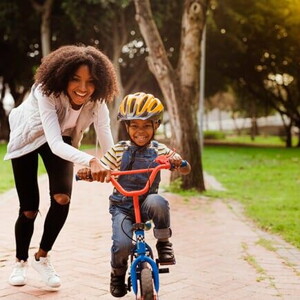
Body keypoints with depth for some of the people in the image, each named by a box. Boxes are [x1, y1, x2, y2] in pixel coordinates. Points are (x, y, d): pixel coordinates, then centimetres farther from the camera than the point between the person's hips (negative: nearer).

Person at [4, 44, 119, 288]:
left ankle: (42, 257, 5)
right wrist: (91, 161, -64)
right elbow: (55, 144, -48)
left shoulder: (96, 101, -27)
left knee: (62, 198, -18)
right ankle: (21, 261, 26)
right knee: (29, 209, -2)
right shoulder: (46, 92, -39)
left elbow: (109, 145, -31)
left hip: (61, 139, 3)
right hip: (27, 138, -3)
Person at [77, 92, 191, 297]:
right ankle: (118, 273, 12)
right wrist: (87, 173, -23)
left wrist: (178, 162, -23)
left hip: (146, 203, 0)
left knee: (158, 202, -37)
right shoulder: (118, 151, 1)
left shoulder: (160, 150, 2)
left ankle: (164, 242, -10)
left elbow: (186, 170, 1)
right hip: (122, 206, 0)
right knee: (123, 245, -23)